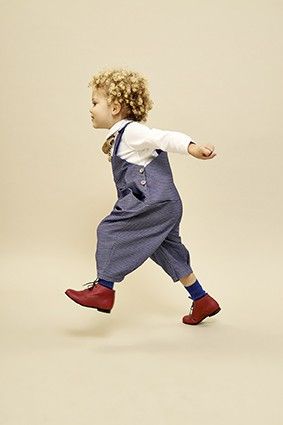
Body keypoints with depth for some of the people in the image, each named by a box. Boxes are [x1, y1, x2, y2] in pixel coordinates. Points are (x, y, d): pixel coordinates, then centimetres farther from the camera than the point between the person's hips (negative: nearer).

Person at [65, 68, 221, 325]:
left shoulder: (131, 131, -10)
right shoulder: (121, 135, 20)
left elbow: (167, 138, -25)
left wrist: (192, 148, -41)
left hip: (156, 201, -11)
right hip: (165, 206, 11)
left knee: (111, 230, -10)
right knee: (168, 252, 17)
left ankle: (104, 289, -3)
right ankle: (203, 302, 26)